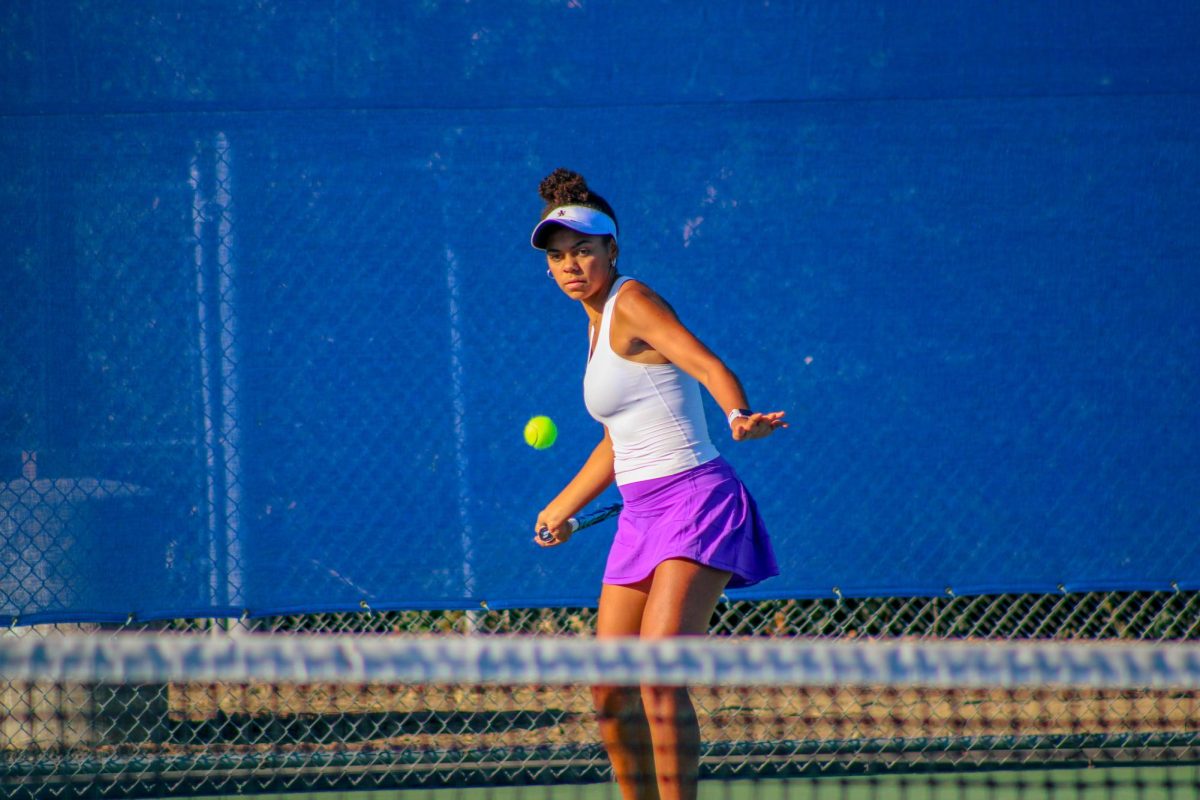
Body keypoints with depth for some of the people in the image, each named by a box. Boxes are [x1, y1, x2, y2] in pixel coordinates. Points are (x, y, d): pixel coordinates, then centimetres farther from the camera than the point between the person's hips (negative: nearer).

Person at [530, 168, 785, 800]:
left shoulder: (632, 302, -8)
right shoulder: (599, 321, 17)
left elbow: (707, 365, -23)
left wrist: (740, 415, -43)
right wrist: (563, 506, 36)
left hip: (695, 504, -9)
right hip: (640, 520, 9)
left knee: (659, 676, -21)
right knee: (610, 694, 7)